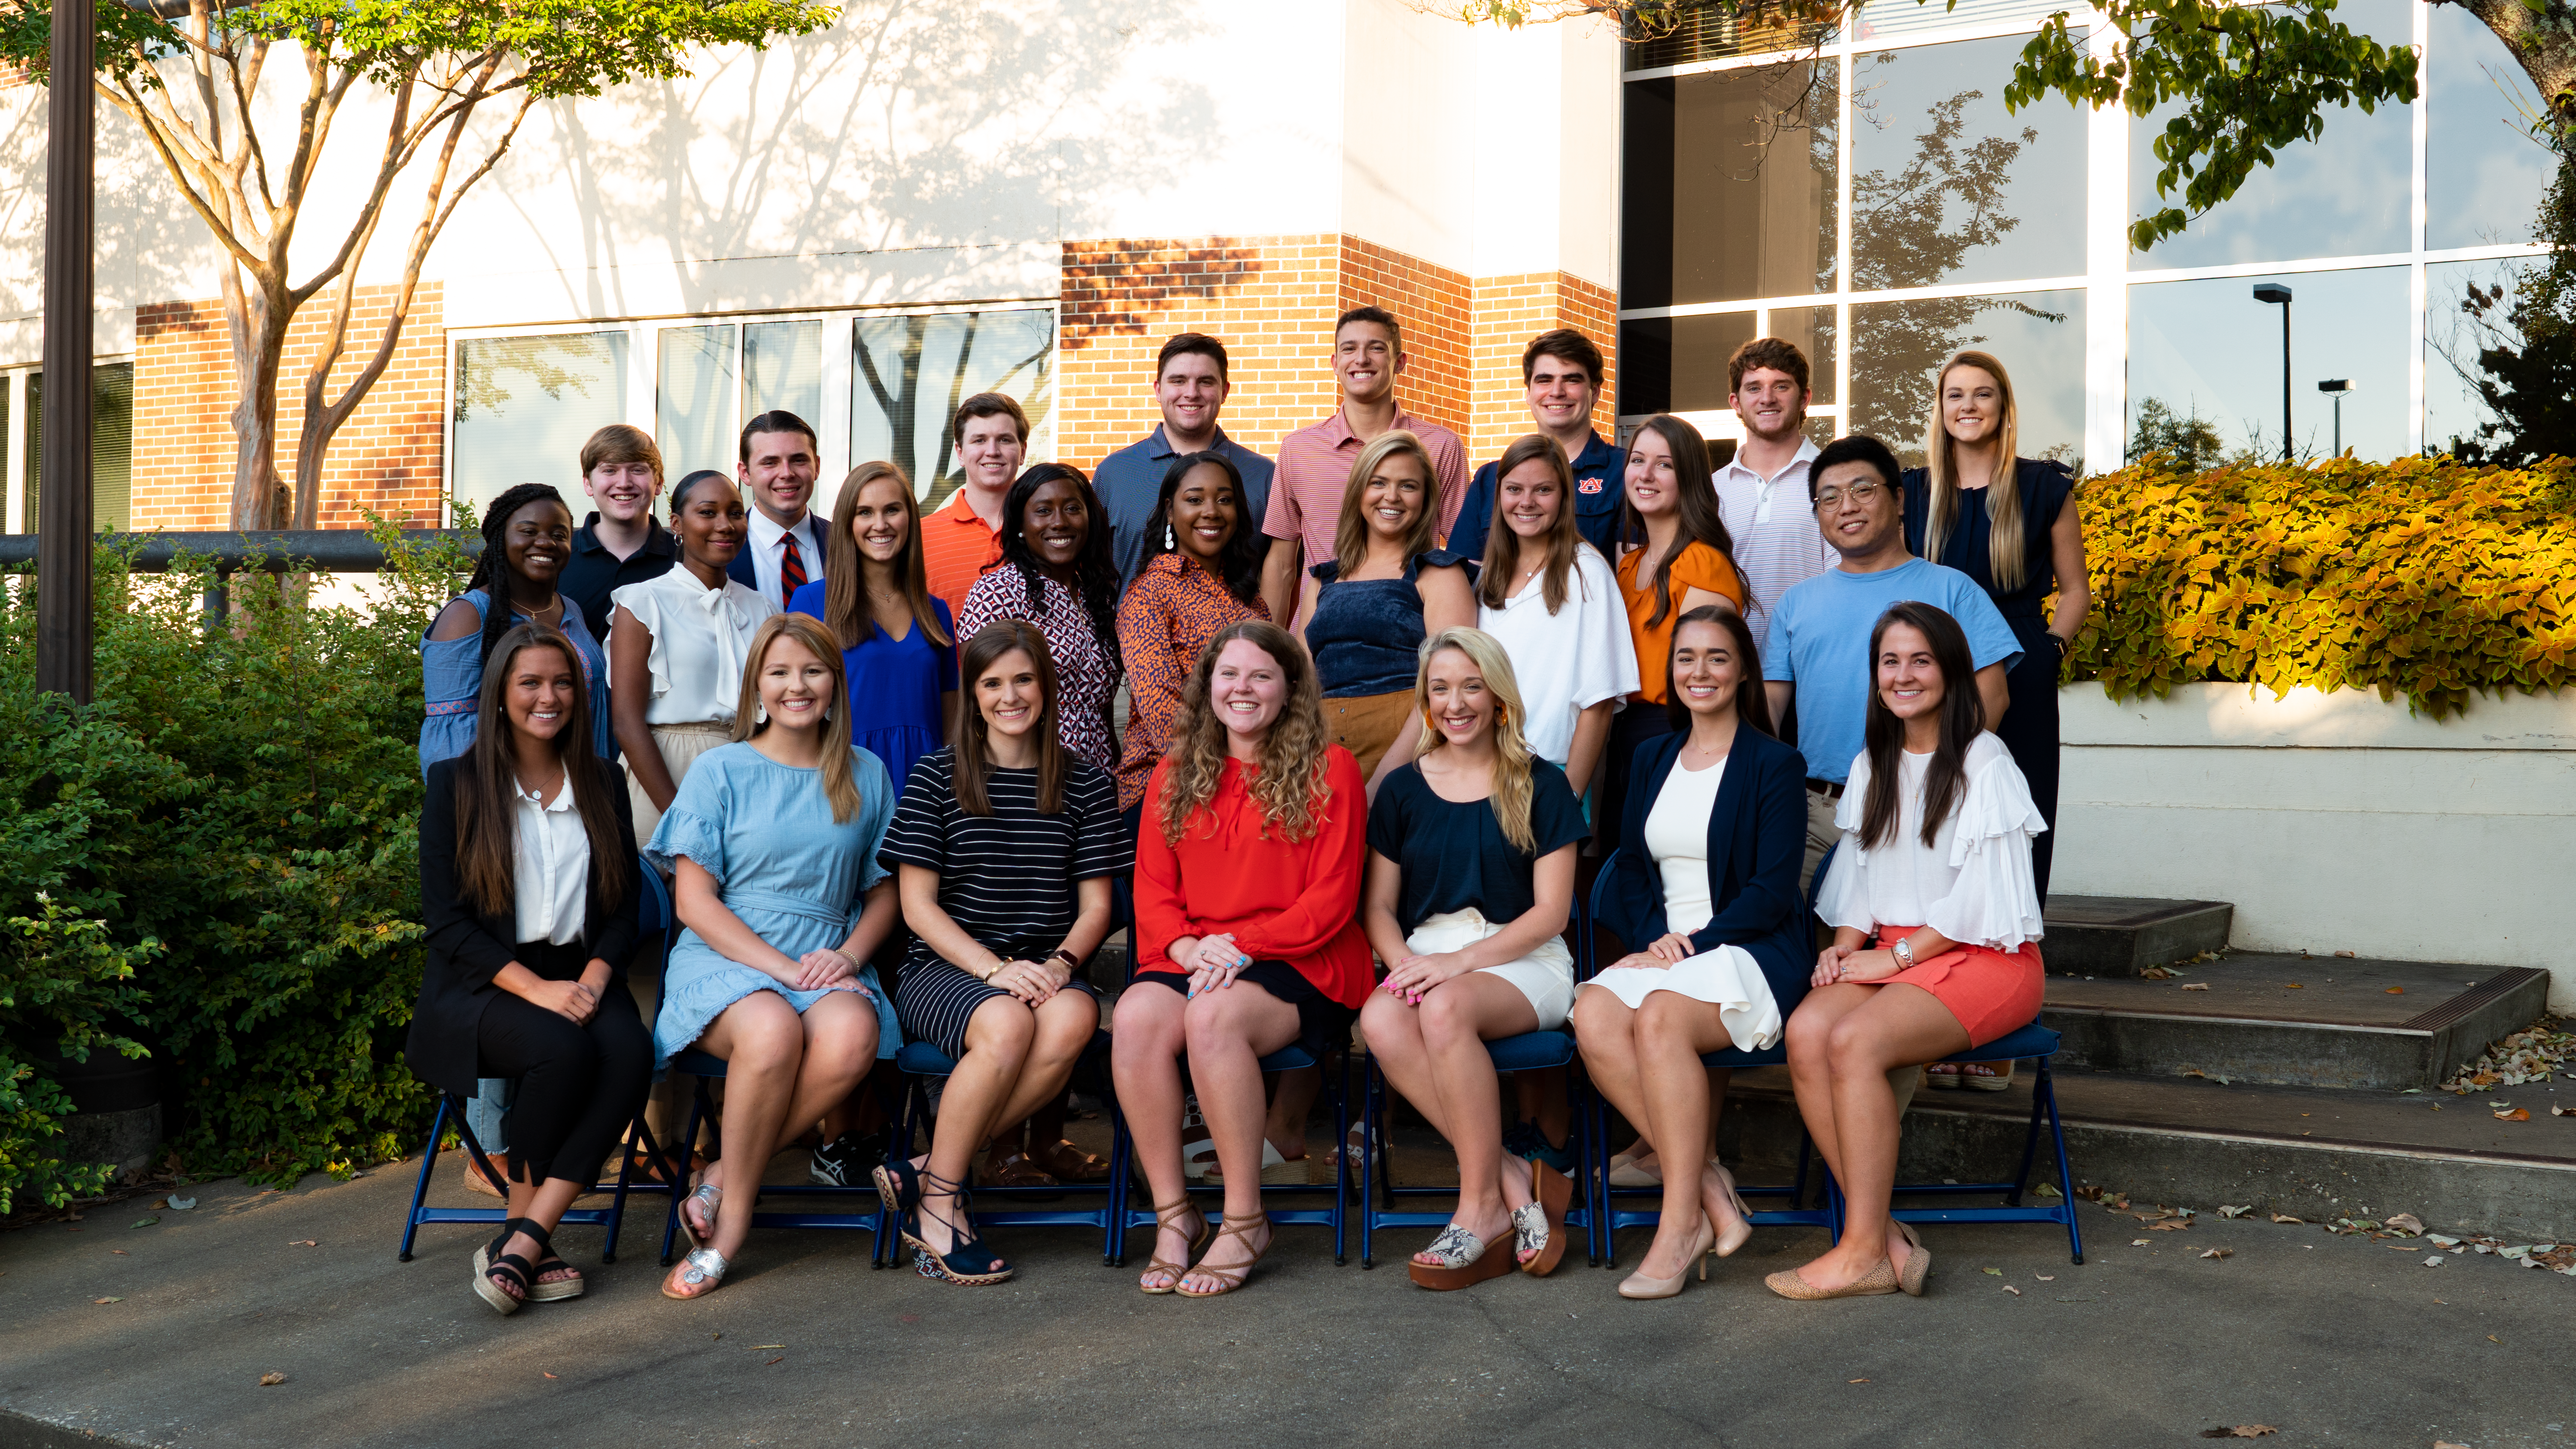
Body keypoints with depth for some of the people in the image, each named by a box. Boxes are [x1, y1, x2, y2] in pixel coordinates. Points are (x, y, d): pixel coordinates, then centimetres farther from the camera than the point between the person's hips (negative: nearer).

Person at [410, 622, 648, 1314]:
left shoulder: (603, 784, 15)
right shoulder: (455, 783, 4)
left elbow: (624, 906, 12)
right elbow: (444, 917, -4)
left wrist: (593, 978, -10)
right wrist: (534, 989, -16)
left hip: (579, 976, 3)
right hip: (482, 983, -3)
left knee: (630, 1052, -31)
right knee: (562, 1050, -34)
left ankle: (521, 1241, -30)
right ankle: (531, 1245, -18)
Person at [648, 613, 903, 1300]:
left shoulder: (866, 776, 15)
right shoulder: (720, 772, 6)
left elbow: (885, 891, 17)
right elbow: (694, 900, -1)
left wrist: (849, 955, -5)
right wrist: (782, 967, -13)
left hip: (829, 964, 2)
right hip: (725, 960, -2)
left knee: (852, 1037, -34)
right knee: (772, 1031, -37)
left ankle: (723, 1177, -15)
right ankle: (734, 1216, -16)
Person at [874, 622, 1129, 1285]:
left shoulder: (1085, 783, 11)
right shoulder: (936, 776, 5)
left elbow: (1095, 906, 8)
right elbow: (918, 904, -1)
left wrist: (1059, 965, -14)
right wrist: (995, 969, -16)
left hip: (1045, 970, 2)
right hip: (944, 969, -2)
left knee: (1072, 1019, -34)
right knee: (1006, 1024, -36)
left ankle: (925, 1171, -23)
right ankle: (940, 1200, -16)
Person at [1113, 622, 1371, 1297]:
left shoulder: (1328, 769, 3)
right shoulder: (1175, 774, 17)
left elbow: (1332, 899, -3)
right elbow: (1152, 889, 13)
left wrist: (1241, 945, -14)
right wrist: (1188, 947, -9)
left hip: (1300, 964, -4)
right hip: (1190, 958, 4)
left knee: (1213, 1017, -35)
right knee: (1137, 1016, -30)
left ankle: (1245, 1220, -21)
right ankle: (1174, 1215, -19)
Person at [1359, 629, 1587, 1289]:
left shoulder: (1540, 785, 4)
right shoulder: (1403, 789, 13)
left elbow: (1550, 912, -2)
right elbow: (1377, 906, 12)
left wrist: (1458, 962, -15)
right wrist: (1406, 962, -11)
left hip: (1523, 962, -3)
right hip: (1425, 955, 3)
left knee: (1445, 1009, -37)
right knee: (1380, 1021, -33)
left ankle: (1481, 1206, -24)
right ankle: (1512, 1178, -25)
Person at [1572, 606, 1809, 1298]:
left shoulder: (1774, 764, 0)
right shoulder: (1654, 758, 18)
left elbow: (1773, 892, -7)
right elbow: (1631, 867, 16)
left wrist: (1693, 946, -15)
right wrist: (1653, 938, -3)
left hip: (1751, 955, -5)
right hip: (1661, 950, 5)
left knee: (1660, 1018, -35)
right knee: (1595, 1014, -28)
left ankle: (1682, 1221, -27)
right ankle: (1710, 1189, -21)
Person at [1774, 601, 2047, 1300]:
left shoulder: (1984, 762, -4)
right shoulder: (1871, 766, 18)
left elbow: (1982, 897, -11)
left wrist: (1895, 955, -13)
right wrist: (1845, 946, 0)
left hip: (1984, 960, -6)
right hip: (1892, 956, 6)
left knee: (1856, 1042, -31)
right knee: (1806, 1030, -26)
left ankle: (1863, 1253, -24)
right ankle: (1886, 1235, -24)